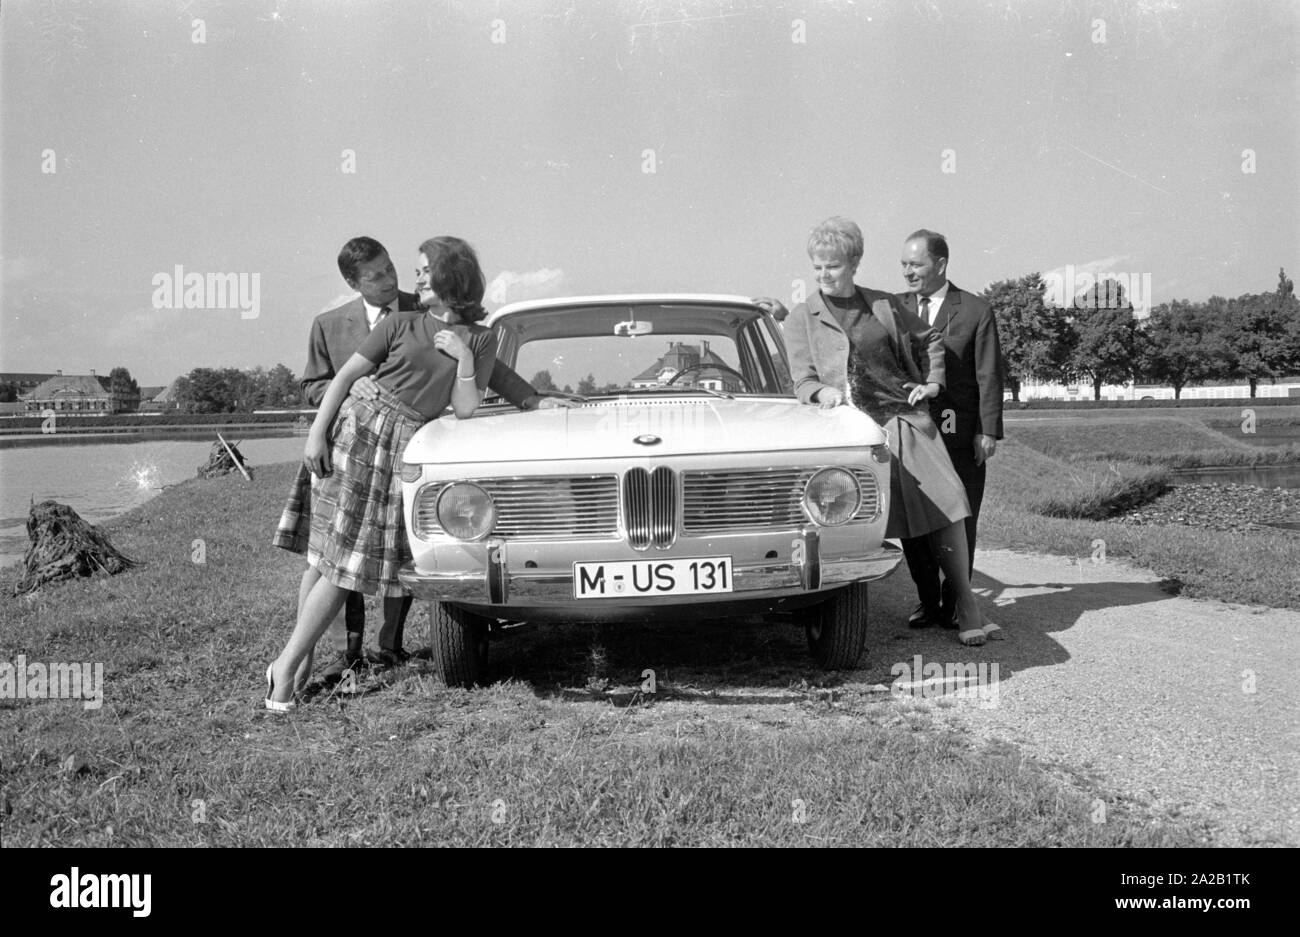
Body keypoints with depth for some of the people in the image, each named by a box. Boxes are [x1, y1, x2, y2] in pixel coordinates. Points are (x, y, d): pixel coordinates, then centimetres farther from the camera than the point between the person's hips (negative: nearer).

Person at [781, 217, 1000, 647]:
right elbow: (802, 378, 1)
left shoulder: (884, 305, 13)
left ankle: (966, 607, 0)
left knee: (944, 502, -8)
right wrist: (822, 392, -20)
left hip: (903, 416, 2)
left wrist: (932, 382, 11)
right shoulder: (801, 319, 8)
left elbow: (930, 339, 25)